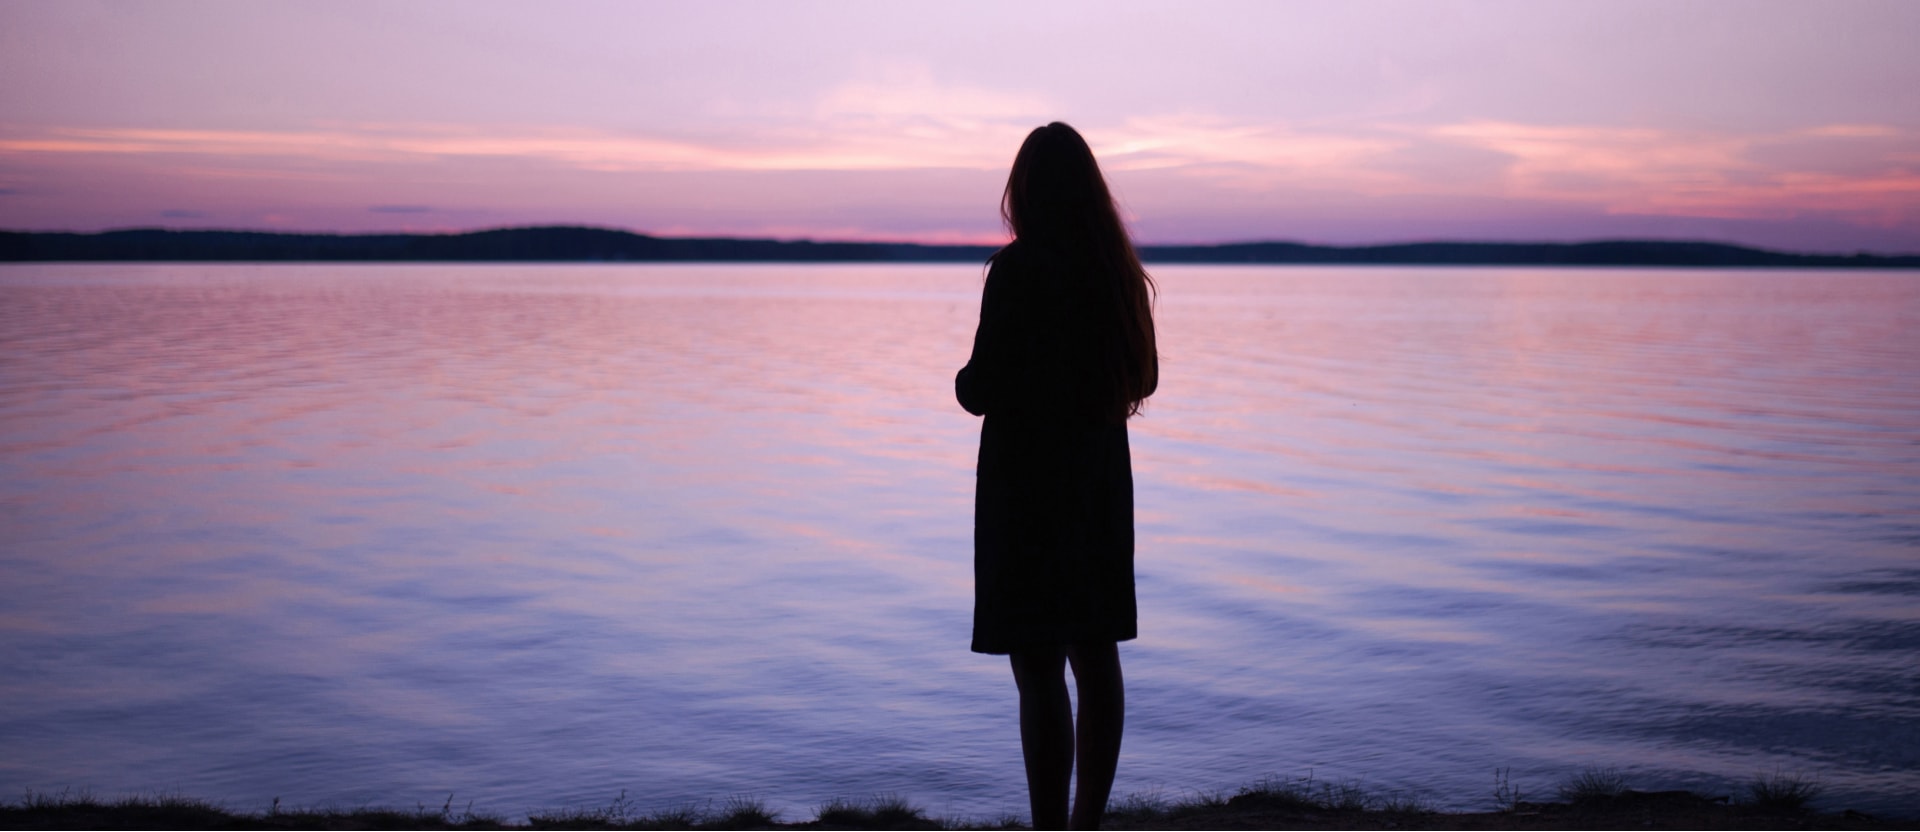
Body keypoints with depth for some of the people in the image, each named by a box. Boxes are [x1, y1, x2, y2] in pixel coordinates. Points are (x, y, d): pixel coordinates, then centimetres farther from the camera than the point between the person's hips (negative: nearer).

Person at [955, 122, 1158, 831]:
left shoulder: (1018, 268, -15)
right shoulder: (1118, 268, 5)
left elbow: (981, 391, -17)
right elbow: (1143, 379, 13)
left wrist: (966, 377, 5)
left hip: (1025, 489, -7)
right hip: (1100, 485, 7)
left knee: (1039, 672, -4)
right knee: (1095, 658, 15)